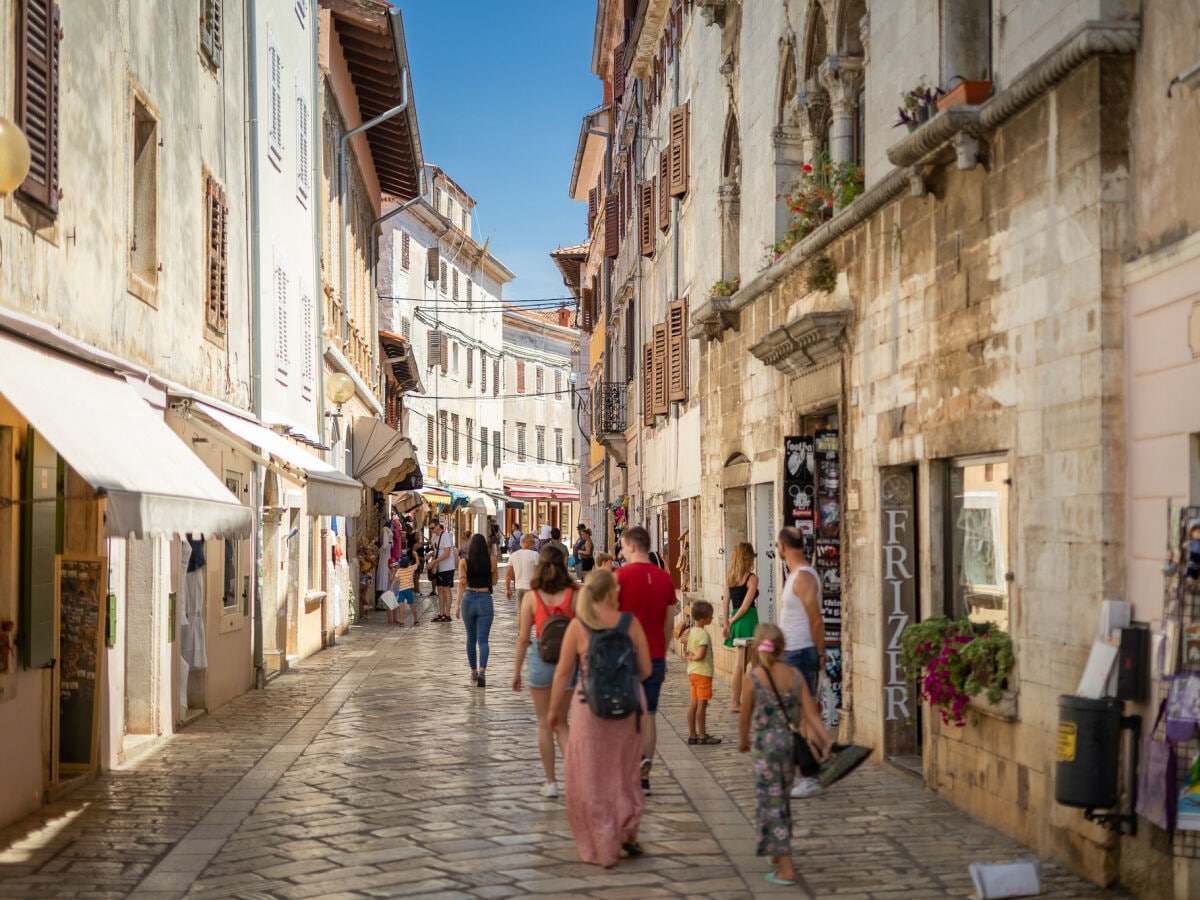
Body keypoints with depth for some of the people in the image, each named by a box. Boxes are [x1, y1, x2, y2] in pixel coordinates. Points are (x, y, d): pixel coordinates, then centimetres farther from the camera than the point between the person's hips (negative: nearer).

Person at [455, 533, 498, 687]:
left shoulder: (464, 561, -2)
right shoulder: (491, 560, 0)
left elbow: (462, 583, -8)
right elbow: (494, 582, 10)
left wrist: (458, 605, -8)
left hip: (468, 599, 1)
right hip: (485, 600, -1)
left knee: (471, 639, 18)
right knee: (483, 640, -3)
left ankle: (474, 672, 26)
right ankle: (482, 671, -24)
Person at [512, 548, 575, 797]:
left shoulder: (531, 597, -5)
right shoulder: (573, 595, -4)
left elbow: (523, 638, -3)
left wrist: (516, 670, 7)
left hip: (541, 659, -1)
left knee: (545, 723, 11)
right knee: (561, 722, 16)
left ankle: (551, 782, 15)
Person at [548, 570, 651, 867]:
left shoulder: (578, 626, -8)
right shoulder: (630, 622, -5)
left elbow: (563, 673, -5)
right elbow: (645, 670, -2)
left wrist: (555, 709, 8)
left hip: (593, 708, -2)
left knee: (591, 778, 10)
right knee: (624, 772, 22)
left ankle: (602, 849, 16)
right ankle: (627, 832, 19)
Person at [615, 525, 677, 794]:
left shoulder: (621, 575, -10)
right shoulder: (665, 578, 5)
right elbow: (669, 622, 11)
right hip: (655, 656, 4)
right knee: (648, 715, 7)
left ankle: (636, 758, -15)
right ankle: (643, 778, 8)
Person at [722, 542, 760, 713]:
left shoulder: (730, 578, 8)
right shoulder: (752, 578, -10)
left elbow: (725, 602, 7)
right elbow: (746, 605, -14)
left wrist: (727, 623, 9)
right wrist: (732, 621, -3)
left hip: (735, 620, 6)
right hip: (748, 619, -6)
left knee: (739, 663, 13)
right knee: (741, 664, -2)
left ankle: (735, 700, 15)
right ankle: (736, 702, 2)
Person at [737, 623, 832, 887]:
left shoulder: (752, 677, -10)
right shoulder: (794, 675, 1)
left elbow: (745, 717, -1)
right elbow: (810, 712, -4)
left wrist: (743, 741, 15)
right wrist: (825, 739, -5)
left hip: (767, 745, -5)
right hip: (791, 743, 5)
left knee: (771, 802, 1)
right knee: (780, 796, 23)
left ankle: (786, 868, -3)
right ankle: (778, 852, 39)